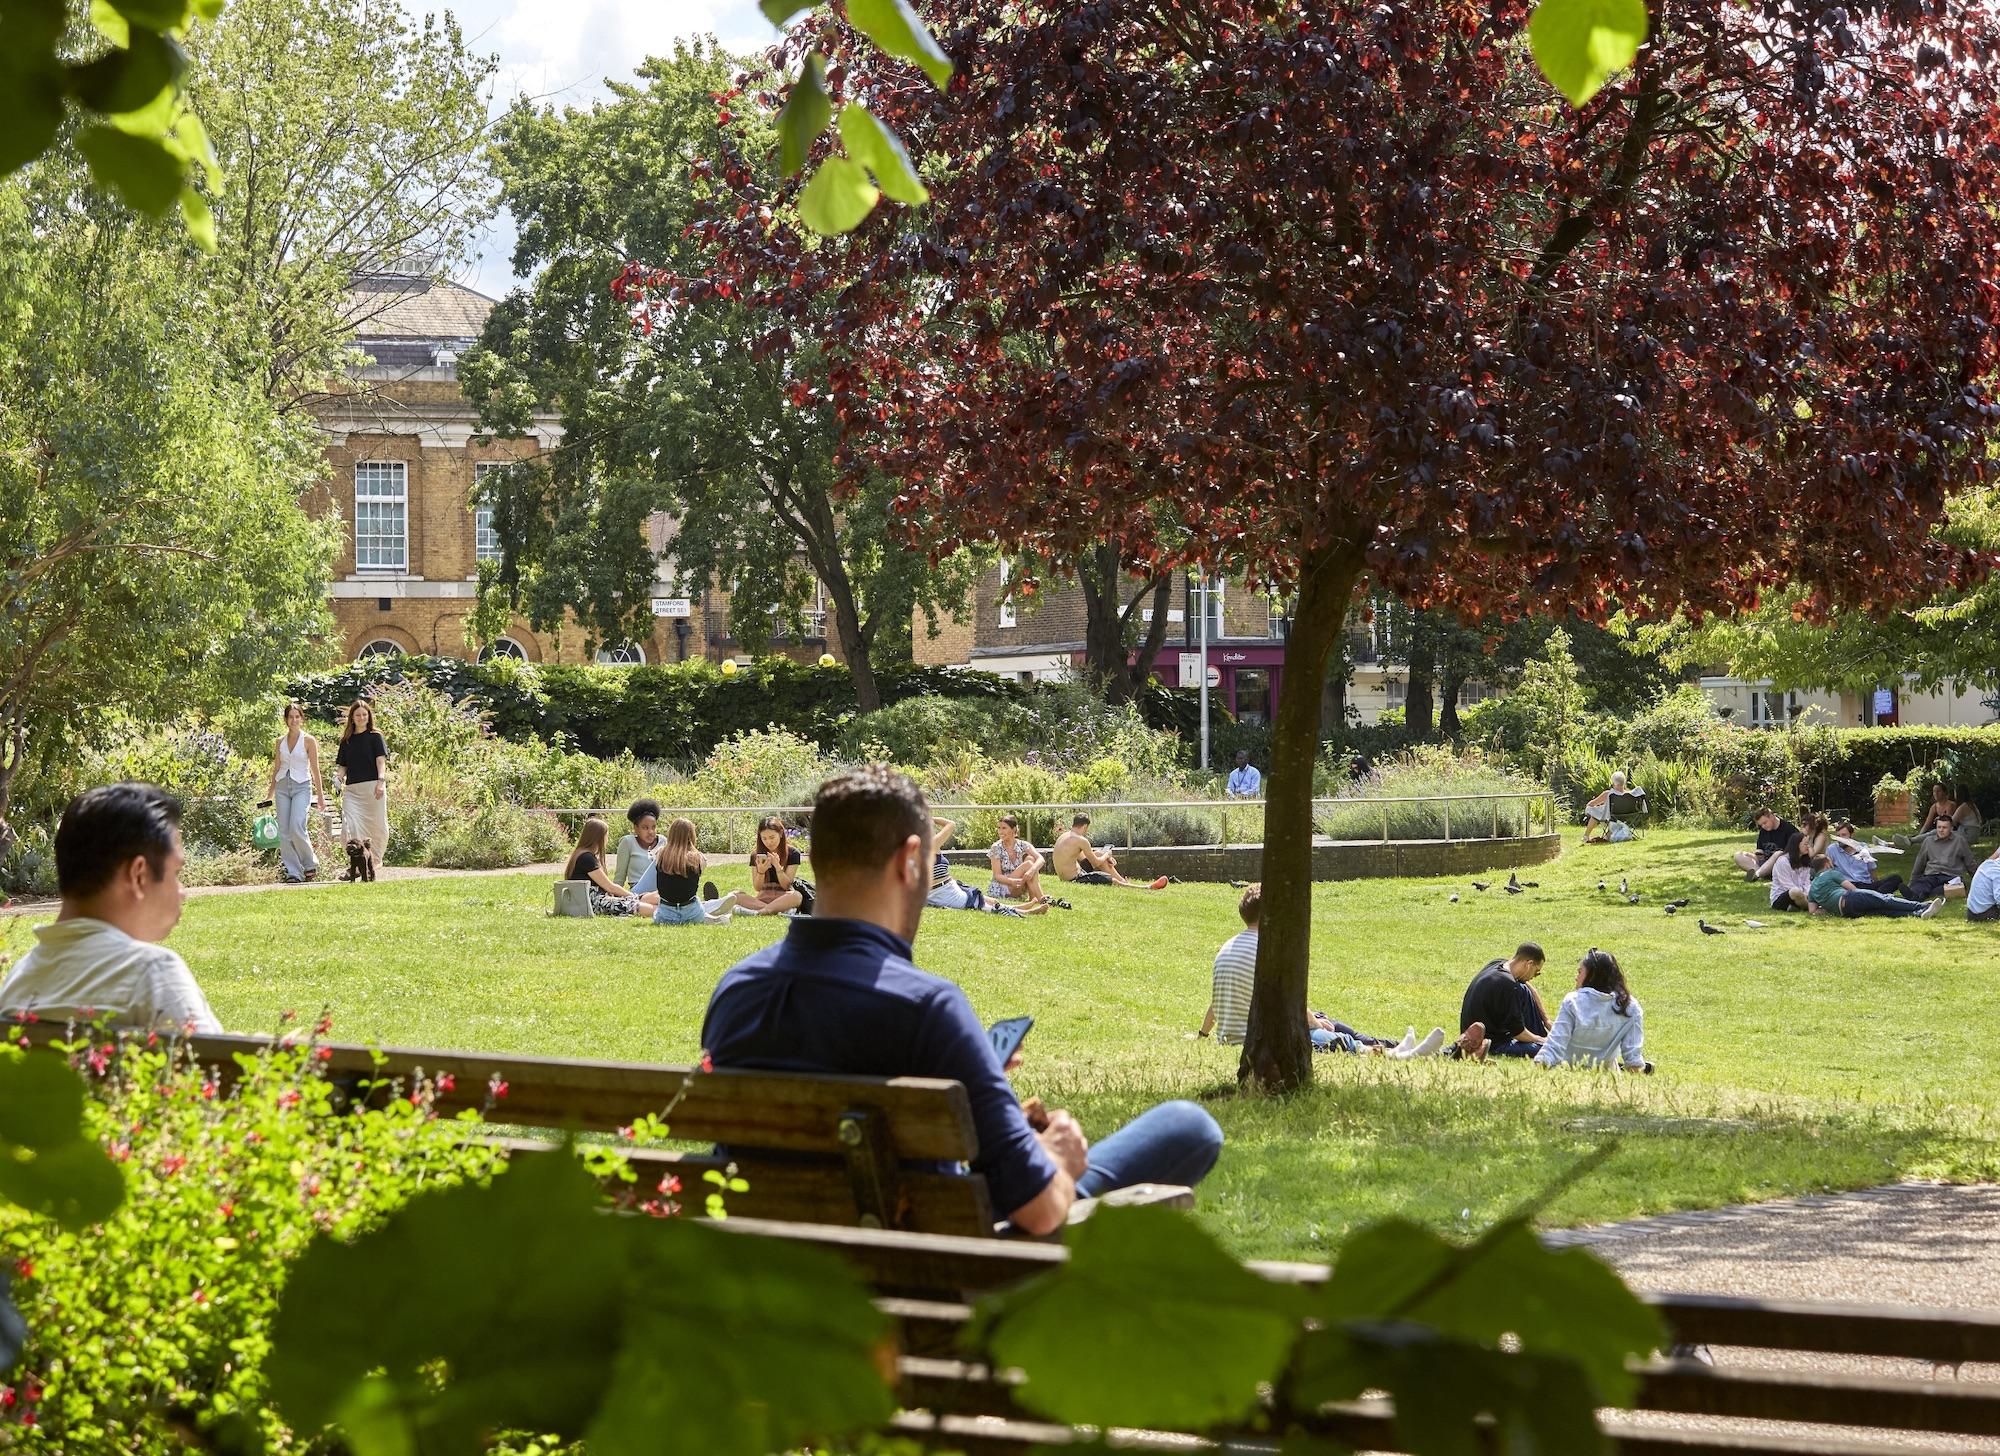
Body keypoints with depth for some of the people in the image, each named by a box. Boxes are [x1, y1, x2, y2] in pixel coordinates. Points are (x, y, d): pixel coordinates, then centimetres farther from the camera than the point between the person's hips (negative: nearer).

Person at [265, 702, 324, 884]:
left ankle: (310, 864, 1)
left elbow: (315, 768, -1)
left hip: (302, 787, -4)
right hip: (282, 786, 4)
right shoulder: (281, 741, 10)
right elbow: (276, 767, 17)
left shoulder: (308, 740, -1)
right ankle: (293, 872, 1)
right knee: (284, 832, -3)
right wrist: (270, 792, 17)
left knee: (297, 828, -19)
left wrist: (320, 795, -3)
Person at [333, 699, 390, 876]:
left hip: (372, 787, -3)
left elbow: (381, 759, -5)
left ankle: (376, 859, 20)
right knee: (350, 825, -13)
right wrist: (340, 779, -3)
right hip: (352, 788, 3)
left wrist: (381, 781, -20)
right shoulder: (346, 740, 17)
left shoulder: (374, 736, 5)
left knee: (377, 825, 1)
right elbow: (342, 765, 18)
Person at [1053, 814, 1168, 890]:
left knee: (1099, 854, 20)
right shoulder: (1081, 840, -19)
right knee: (1114, 881, -4)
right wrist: (1107, 855, 9)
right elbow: (1096, 863, -12)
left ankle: (1125, 881, 26)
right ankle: (1148, 888, 4)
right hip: (1076, 878, -10)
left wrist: (1105, 857, 12)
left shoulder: (1064, 837, 10)